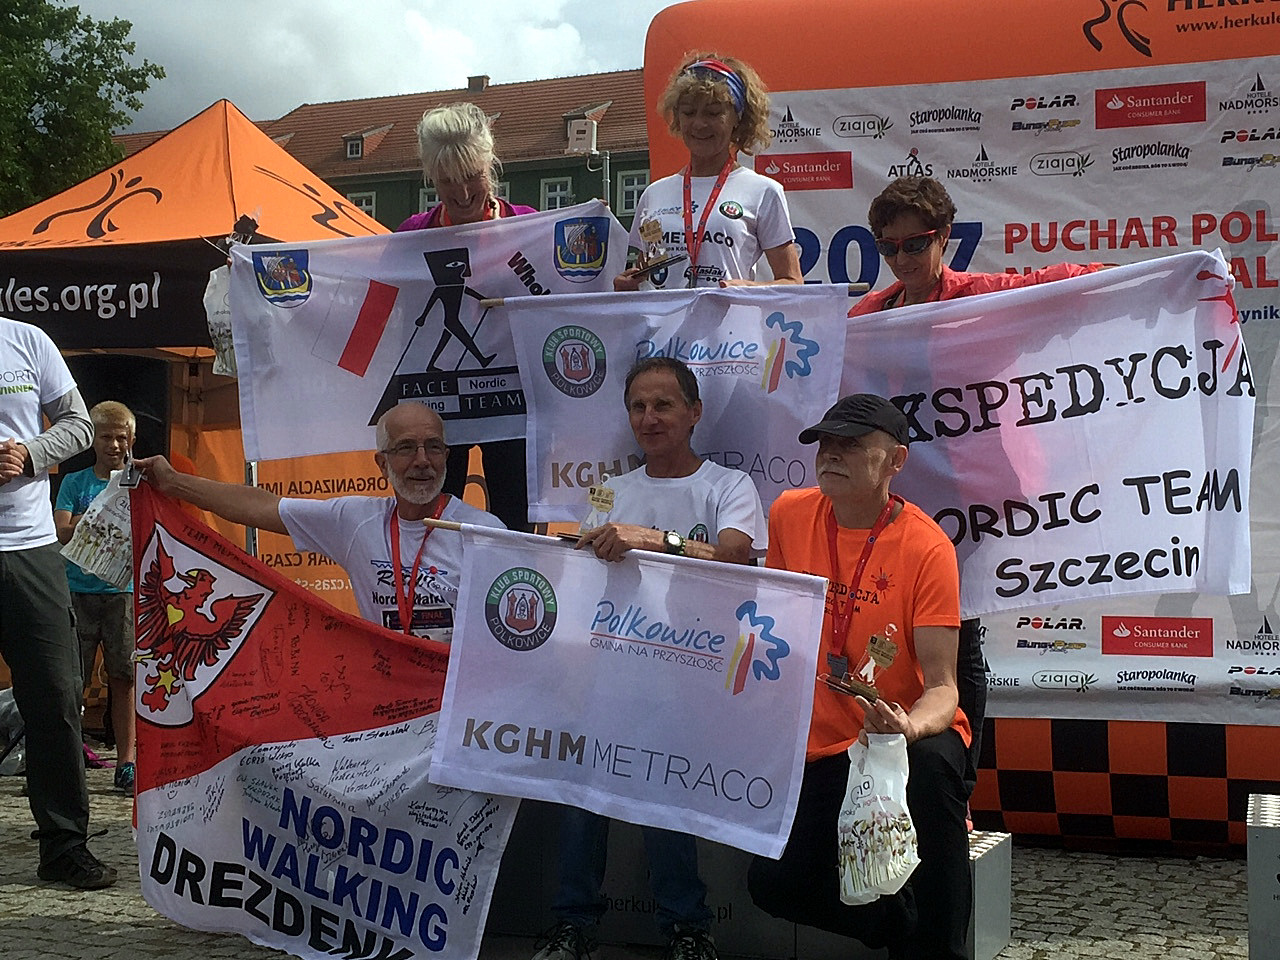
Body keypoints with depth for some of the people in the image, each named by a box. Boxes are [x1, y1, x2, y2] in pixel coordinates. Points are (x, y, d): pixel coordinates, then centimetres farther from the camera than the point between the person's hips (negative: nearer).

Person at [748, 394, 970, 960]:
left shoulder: (926, 547, -17)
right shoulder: (790, 514, -3)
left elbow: (941, 686, -20)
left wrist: (910, 727, -41)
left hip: (907, 735, -4)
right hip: (822, 745, 4)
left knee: (930, 765, -39)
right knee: (774, 885, -12)